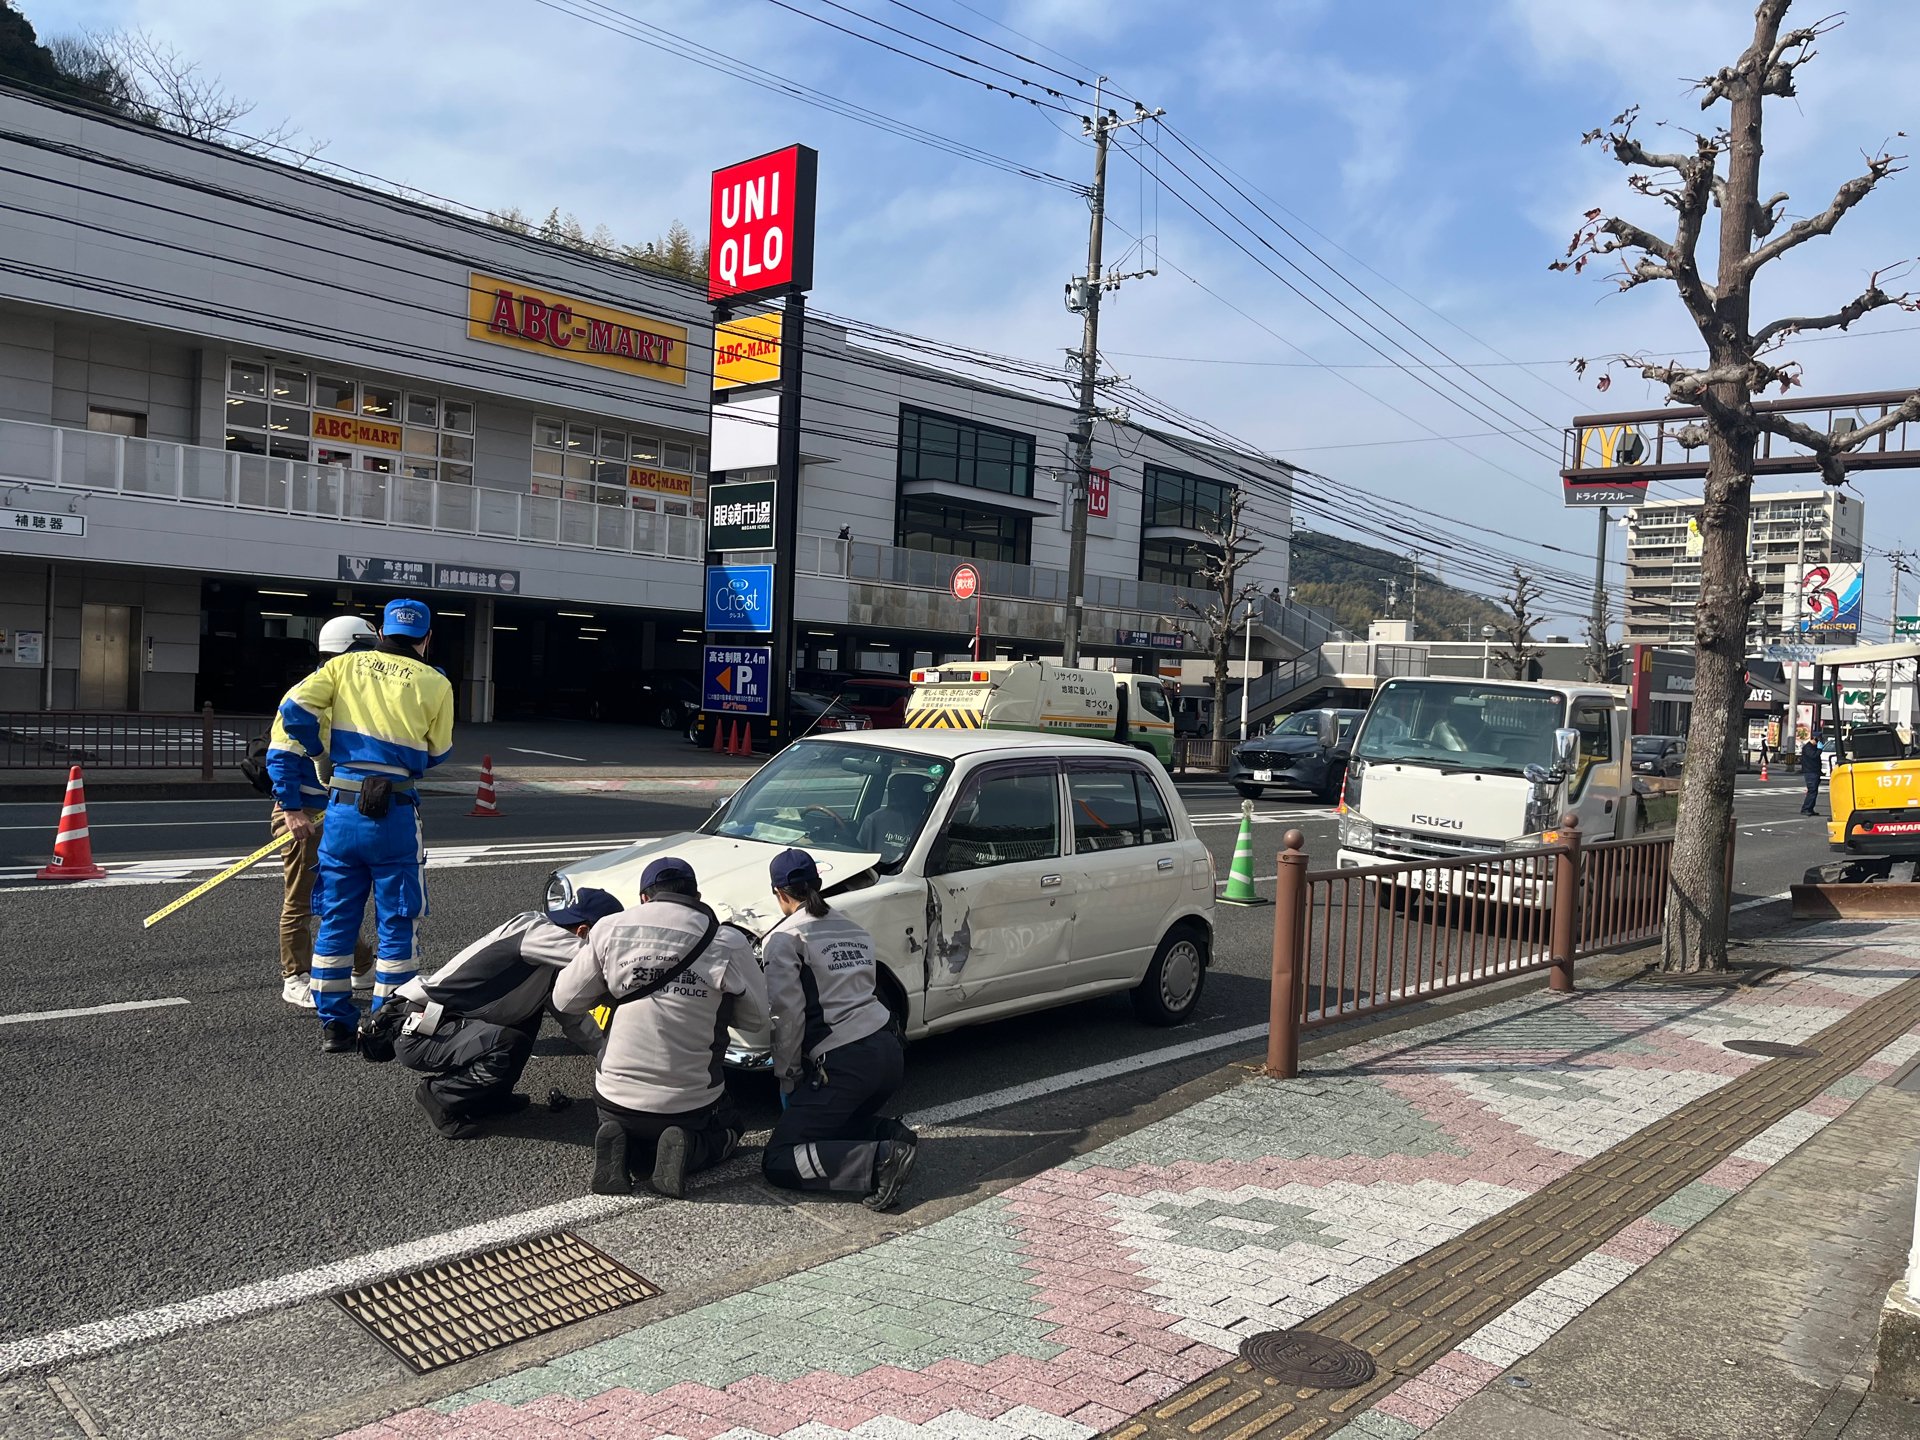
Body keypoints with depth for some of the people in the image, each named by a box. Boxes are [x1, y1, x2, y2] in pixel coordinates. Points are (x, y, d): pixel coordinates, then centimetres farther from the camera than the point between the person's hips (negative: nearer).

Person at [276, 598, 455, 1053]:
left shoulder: (344, 665, 7)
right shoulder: (434, 683, -1)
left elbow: (294, 708, -2)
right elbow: (438, 752, 8)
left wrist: (324, 749, 14)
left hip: (342, 808, 3)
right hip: (395, 814, -3)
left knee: (335, 919, 14)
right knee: (395, 925, 7)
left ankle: (335, 1024, 19)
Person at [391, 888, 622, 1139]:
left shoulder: (552, 967, 6)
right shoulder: (533, 930, -20)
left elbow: (572, 1017, 15)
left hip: (448, 1022, 9)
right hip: (418, 1032, -9)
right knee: (509, 1047, -28)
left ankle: (490, 1094, 11)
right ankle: (439, 1094, -3)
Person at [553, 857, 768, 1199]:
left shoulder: (610, 929, -6)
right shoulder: (728, 942, -10)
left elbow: (566, 1000, 2)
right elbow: (756, 1017, 0)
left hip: (617, 1096, 2)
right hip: (691, 1103, -2)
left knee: (619, 1125, 36)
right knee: (726, 1131, 30)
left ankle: (619, 1145, 0)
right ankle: (685, 1149, -3)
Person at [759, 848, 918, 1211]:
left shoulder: (783, 938, -3)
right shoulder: (855, 931, 21)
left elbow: (788, 1013, -11)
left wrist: (787, 1074, 2)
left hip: (843, 1064, -8)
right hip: (889, 1052, 8)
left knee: (778, 1163, -2)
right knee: (832, 1123, 28)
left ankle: (880, 1161, -19)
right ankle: (886, 1134, 1)